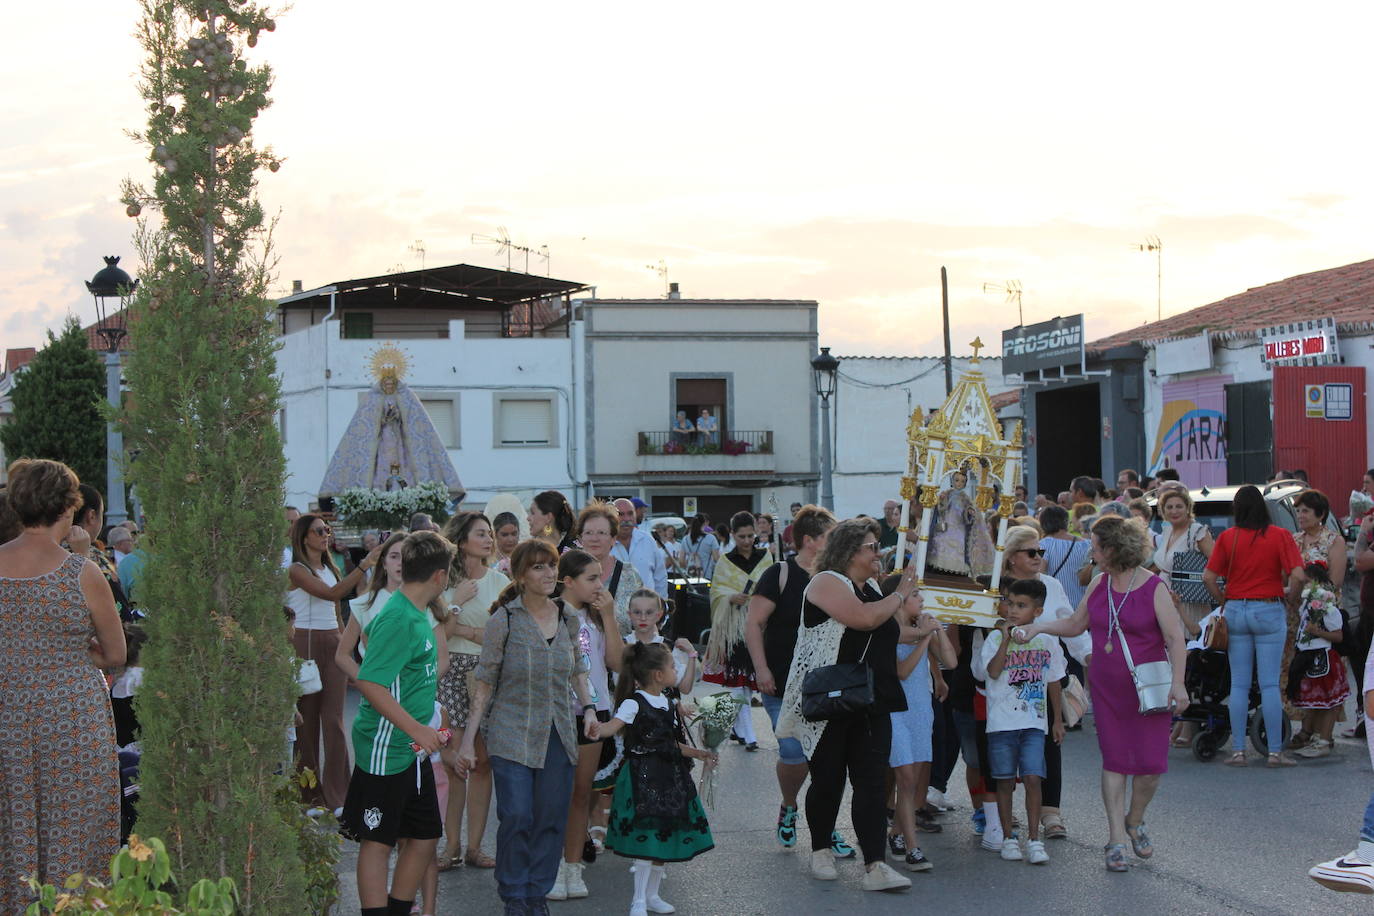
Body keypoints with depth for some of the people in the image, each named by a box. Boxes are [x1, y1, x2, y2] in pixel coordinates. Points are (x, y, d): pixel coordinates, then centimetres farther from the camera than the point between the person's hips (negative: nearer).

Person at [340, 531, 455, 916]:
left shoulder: (416, 614, 9)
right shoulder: (400, 619, -20)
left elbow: (372, 632, 27)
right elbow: (368, 682, -25)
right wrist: (416, 728, -26)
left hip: (413, 749, 9)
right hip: (385, 750, -9)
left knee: (425, 836, 14)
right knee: (378, 841, 1)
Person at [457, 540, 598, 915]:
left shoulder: (568, 619, 5)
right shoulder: (504, 620, -8)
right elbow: (484, 682, -5)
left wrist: (588, 707, 4)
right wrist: (468, 740, -6)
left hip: (558, 735, 4)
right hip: (513, 734, -4)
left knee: (551, 817, 5)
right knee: (517, 817, -10)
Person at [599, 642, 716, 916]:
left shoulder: (669, 704, 13)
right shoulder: (634, 704, -11)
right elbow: (611, 727, -24)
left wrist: (699, 754, 24)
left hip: (669, 776, 8)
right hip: (642, 777, -8)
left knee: (664, 836, 12)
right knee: (647, 837, -9)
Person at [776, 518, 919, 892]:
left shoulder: (871, 590, 17)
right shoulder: (827, 581, -8)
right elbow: (864, 619, -21)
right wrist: (899, 595, -8)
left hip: (873, 705, 6)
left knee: (873, 782, -4)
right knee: (828, 780, 6)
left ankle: (875, 865, -8)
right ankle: (821, 850, 26)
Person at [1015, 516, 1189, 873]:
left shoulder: (1153, 587, -10)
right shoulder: (1099, 584, 6)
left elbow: (1175, 637, -11)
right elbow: (1076, 625, 18)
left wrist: (1177, 683, -19)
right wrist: (1037, 627, 6)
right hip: (1107, 687, 4)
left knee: (1150, 763, -4)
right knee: (1114, 760, 3)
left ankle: (1135, 821, 23)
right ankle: (1117, 839, 8)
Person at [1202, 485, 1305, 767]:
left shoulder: (1227, 537, 1)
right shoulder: (1280, 536, -4)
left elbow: (1208, 577, -3)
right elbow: (1298, 575, -12)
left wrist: (1224, 601, 10)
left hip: (1235, 611, 2)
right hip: (1269, 611, -2)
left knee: (1239, 684, 7)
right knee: (1270, 685, 1)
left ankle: (1238, 751, 7)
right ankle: (1275, 752, 2)